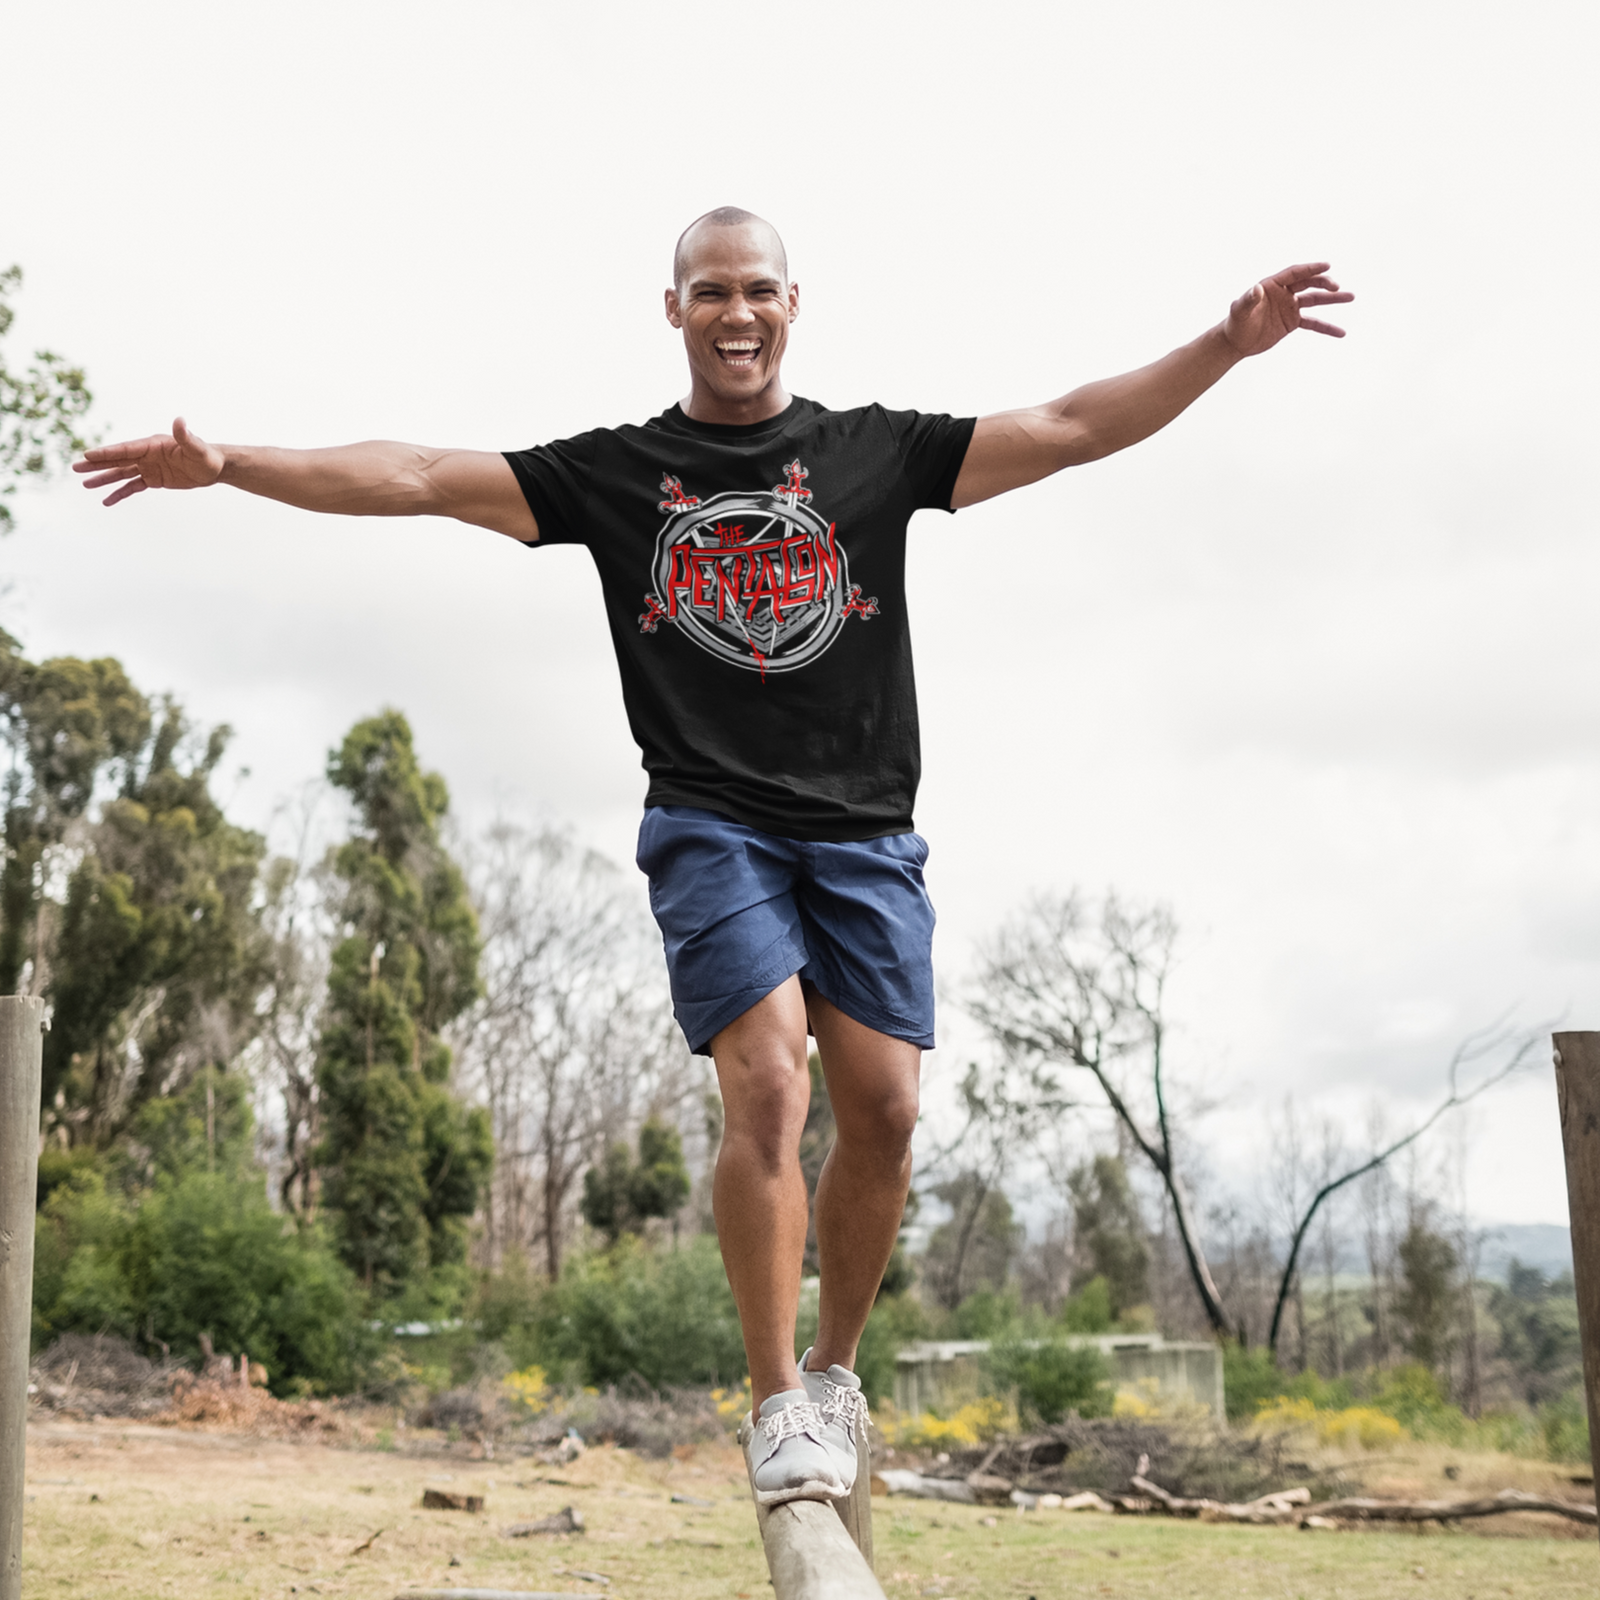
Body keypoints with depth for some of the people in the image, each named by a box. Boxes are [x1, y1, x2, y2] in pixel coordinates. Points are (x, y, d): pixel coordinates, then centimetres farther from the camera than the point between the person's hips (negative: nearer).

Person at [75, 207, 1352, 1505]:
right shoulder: (617, 471, 10)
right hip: (713, 825, -2)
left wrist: (1228, 345, -4)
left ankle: (836, 1366, 18)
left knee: (884, 1110, -5)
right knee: (767, 1091, -16)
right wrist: (226, 463, -3)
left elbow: (1072, 429, 6)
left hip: (863, 828, 2)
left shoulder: (878, 451, 11)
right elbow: (419, 477, 5)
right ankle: (778, 1402, -3)